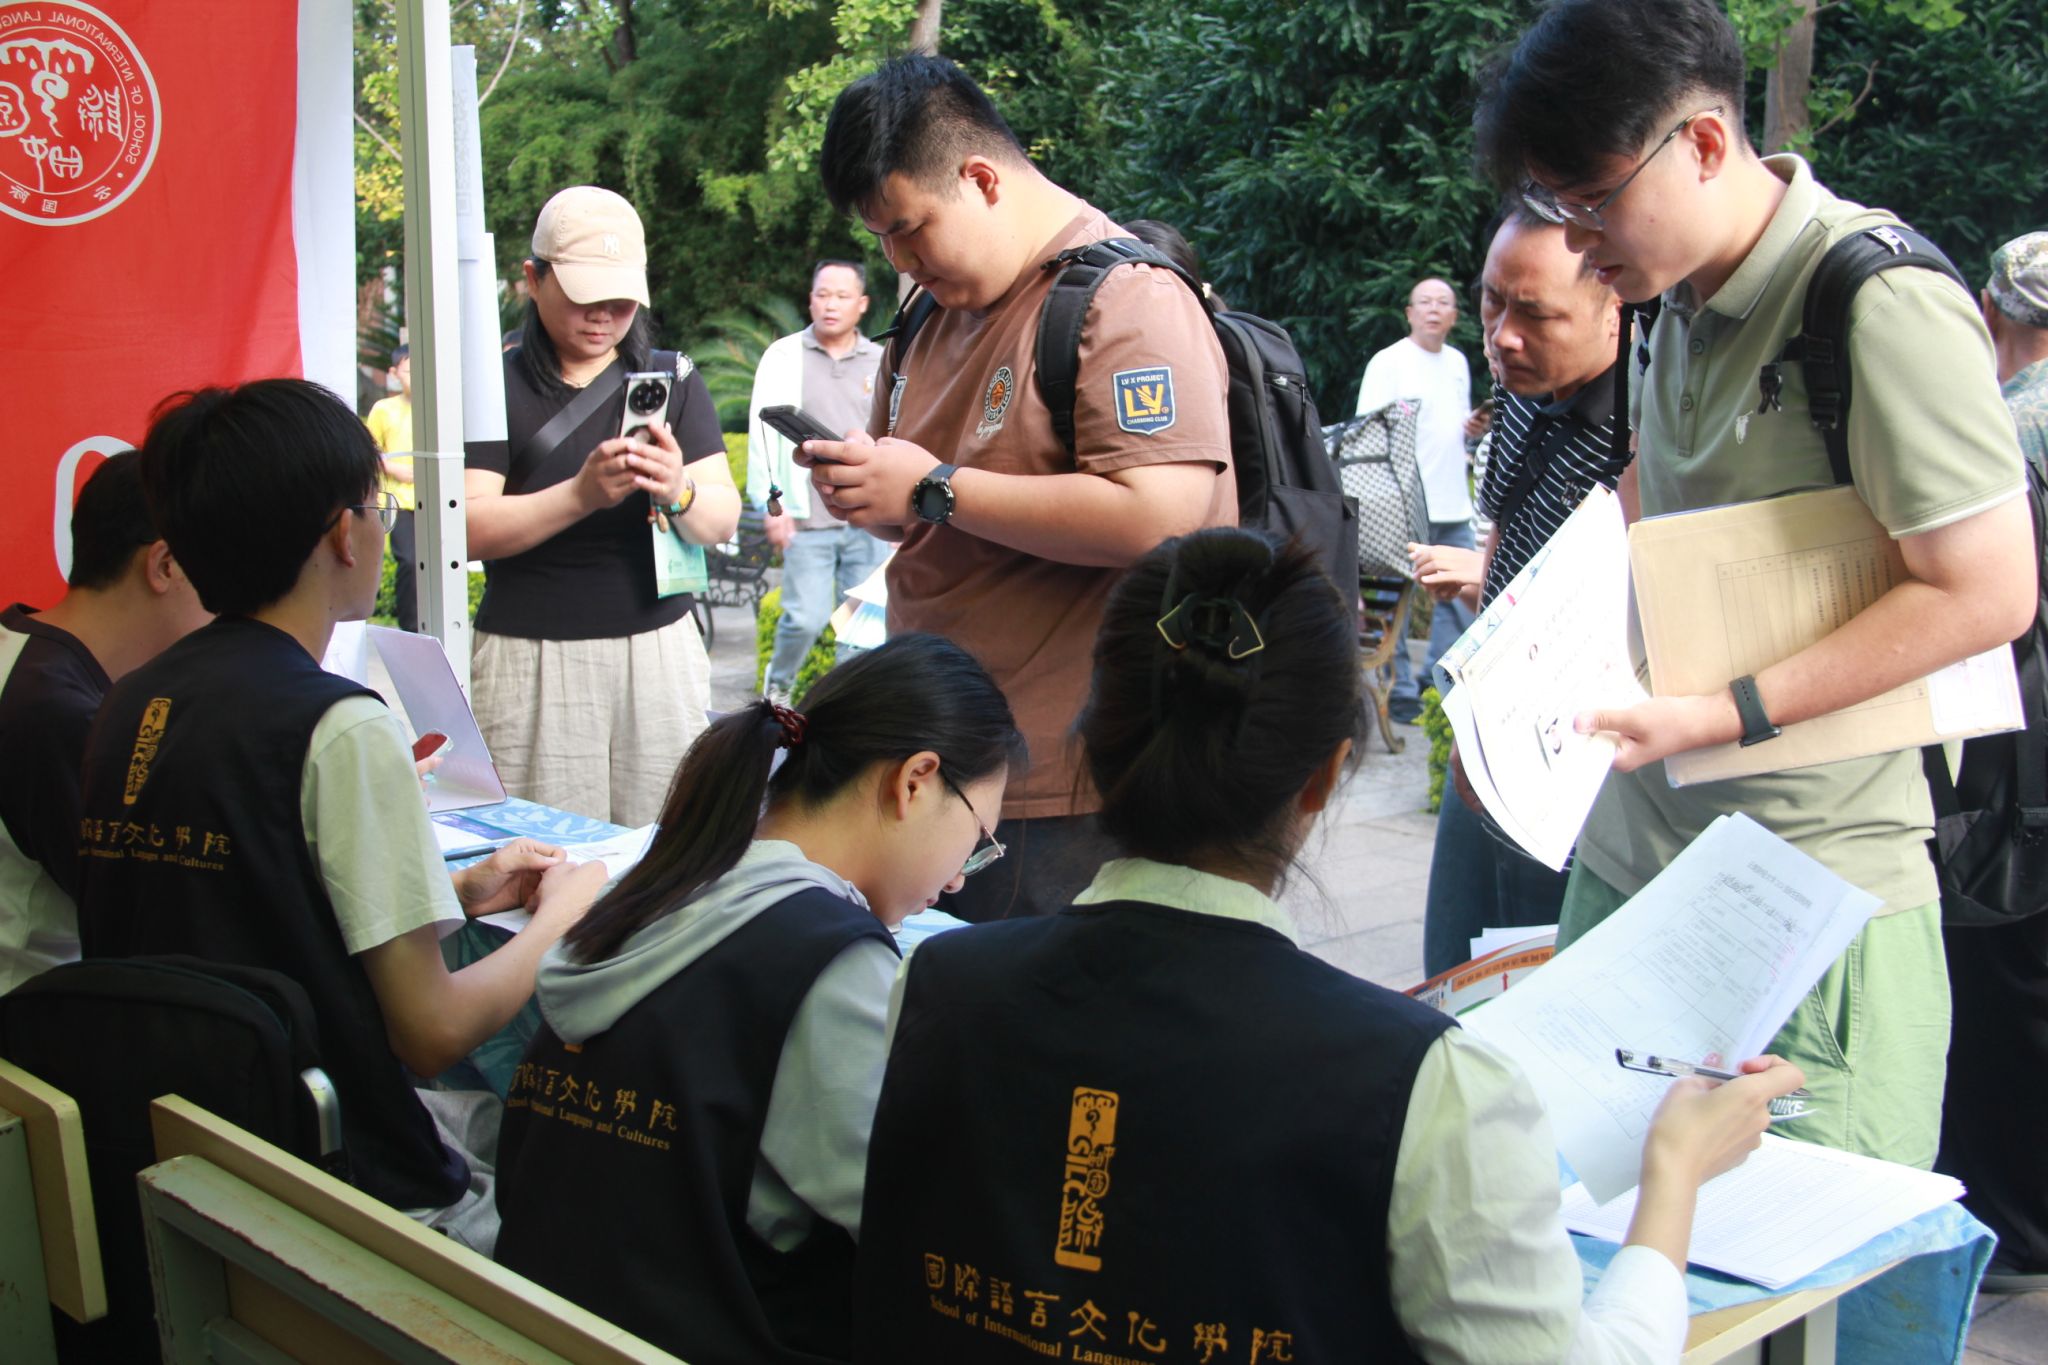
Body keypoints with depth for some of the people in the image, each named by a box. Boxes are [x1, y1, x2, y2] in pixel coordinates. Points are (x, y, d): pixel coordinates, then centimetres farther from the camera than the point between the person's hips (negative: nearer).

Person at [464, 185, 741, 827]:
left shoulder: (673, 380, 10)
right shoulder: (497, 384, 3)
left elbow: (723, 519, 3)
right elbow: (471, 528, -7)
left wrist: (678, 492, -20)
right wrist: (583, 494, -21)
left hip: (659, 651, 2)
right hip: (531, 660, -2)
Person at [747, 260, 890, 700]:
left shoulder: (881, 363, 10)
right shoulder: (783, 357, 3)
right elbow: (763, 433, 1)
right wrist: (771, 504, -6)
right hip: (808, 517, -2)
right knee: (805, 617, -5)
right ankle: (778, 684, 23)